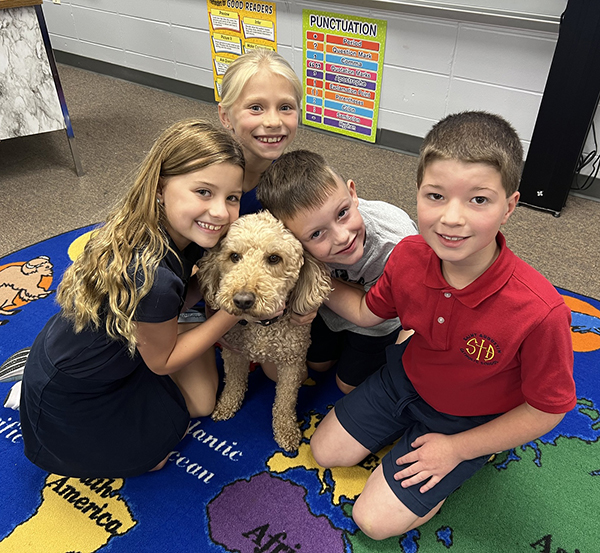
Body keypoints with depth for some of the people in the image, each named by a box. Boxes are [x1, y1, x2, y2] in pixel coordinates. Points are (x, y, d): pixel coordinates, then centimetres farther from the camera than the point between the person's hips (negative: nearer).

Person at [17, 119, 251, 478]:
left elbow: (170, 304, -1)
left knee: (201, 401, 17)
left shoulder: (183, 233, -17)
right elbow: (162, 361, -21)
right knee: (155, 455, 15)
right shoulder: (150, 278, -40)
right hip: (68, 400, -6)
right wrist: (235, 311, -24)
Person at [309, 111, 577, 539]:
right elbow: (367, 311, -2)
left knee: (376, 520, -2)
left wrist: (457, 447, -14)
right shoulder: (409, 255, -24)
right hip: (405, 379, 4)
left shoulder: (540, 312, -37)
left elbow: (547, 409, -19)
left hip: (466, 421, -4)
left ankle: (467, 463, 18)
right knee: (326, 452, 12)